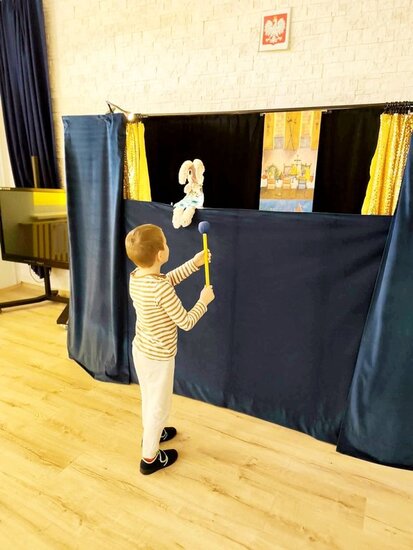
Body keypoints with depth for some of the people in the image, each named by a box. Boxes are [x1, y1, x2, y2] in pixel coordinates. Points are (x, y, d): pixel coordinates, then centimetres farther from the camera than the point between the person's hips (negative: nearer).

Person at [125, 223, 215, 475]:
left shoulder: (136, 276, -7)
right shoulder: (161, 290, -31)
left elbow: (168, 279, 10)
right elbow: (186, 323, -22)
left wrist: (195, 262, 8)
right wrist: (204, 301, -8)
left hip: (140, 349, 8)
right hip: (159, 356, -8)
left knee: (149, 397, 28)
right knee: (160, 405, 13)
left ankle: (152, 434, 52)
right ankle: (150, 458, 31)